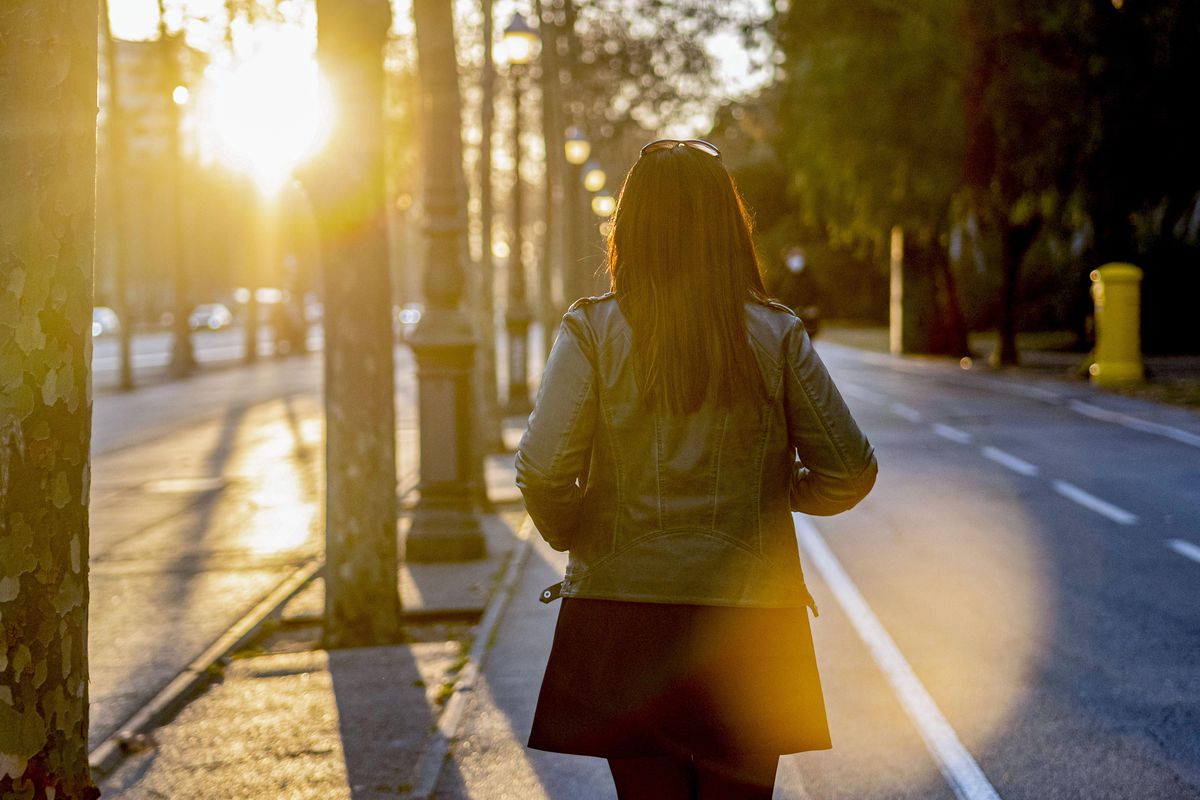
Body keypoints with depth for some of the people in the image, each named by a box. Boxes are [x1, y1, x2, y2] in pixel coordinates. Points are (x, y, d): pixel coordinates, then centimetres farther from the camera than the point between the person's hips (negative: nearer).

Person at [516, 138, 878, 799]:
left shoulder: (592, 330, -5)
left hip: (623, 617, -1)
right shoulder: (776, 335, -2)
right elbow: (849, 473, -1)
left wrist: (571, 535, 7)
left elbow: (543, 472, -13)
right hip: (748, 624, 1)